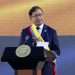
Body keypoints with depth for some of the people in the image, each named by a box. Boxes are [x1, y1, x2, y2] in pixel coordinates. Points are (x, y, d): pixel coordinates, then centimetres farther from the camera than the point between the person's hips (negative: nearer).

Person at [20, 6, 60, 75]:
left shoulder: (51, 31, 8)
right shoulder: (25, 32, 11)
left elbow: (57, 50, 5)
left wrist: (53, 54, -18)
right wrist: (32, 40, -11)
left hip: (46, 63, 0)